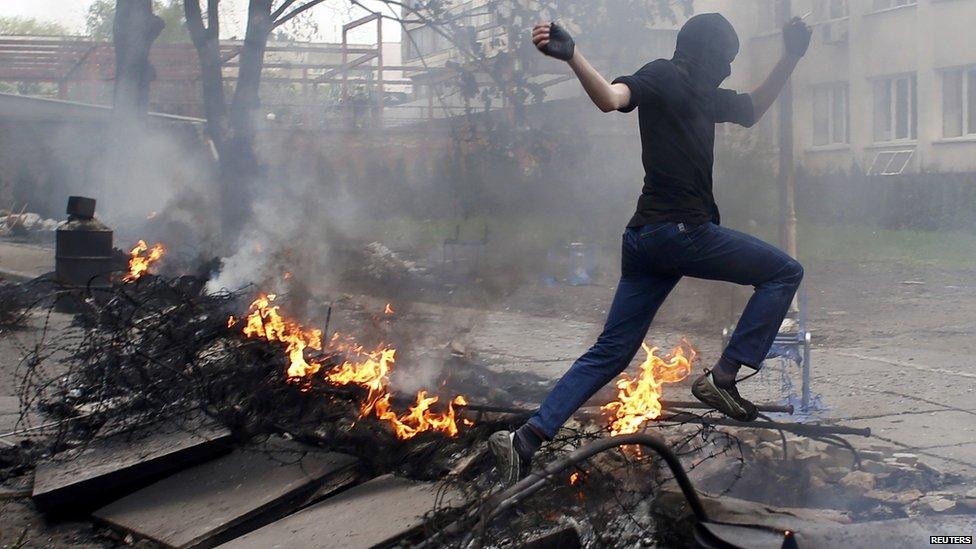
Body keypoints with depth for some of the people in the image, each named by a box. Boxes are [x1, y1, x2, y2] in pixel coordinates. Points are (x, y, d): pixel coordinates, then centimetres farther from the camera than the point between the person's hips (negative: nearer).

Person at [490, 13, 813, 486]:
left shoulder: (704, 95, 22)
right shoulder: (664, 77, -5)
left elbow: (752, 111, 39)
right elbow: (611, 98, -25)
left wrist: (790, 58, 31)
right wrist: (572, 57, -43)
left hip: (646, 239, 9)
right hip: (680, 230, -9)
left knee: (610, 353, 6)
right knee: (785, 272, 5)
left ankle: (526, 438, -1)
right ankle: (722, 376, -3)